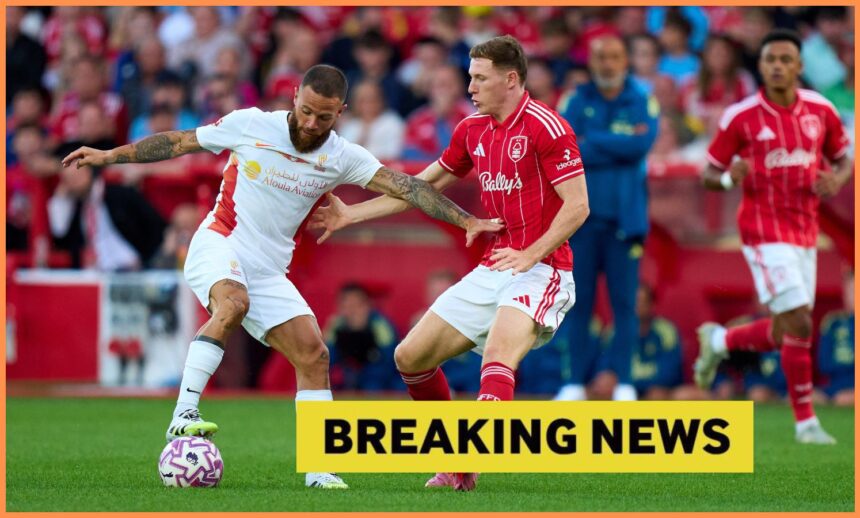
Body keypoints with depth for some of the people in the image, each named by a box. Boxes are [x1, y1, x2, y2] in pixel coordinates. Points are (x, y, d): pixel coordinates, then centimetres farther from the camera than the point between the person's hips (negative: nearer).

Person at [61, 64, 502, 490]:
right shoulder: (250, 126, -8)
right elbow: (180, 143, 3)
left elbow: (404, 186, -7)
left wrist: (466, 220, -14)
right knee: (233, 304, -36)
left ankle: (318, 469, 0)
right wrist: (109, 156, 6)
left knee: (313, 354, -6)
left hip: (268, 270, 5)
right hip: (219, 246, -5)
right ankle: (183, 415, -39)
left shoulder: (341, 157, -1)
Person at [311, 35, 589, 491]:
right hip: (491, 271, 8)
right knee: (411, 356, 5)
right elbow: (421, 187, 23)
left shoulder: (544, 127, -12)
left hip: (539, 270, -8)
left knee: (498, 352, -34)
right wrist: (349, 214, 21)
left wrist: (531, 254, -24)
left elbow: (577, 205, -16)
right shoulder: (472, 130, 11)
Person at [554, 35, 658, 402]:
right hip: (580, 216, 1)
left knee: (624, 302, -4)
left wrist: (589, 144, -7)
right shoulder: (576, 102, 7)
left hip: (623, 218, -1)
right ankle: (574, 383, 4)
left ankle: (623, 382, 1)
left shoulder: (643, 104, 5)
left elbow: (641, 144, -12)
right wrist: (618, 147, -9)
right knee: (578, 302, 0)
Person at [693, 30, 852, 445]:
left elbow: (843, 160, 15)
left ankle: (718, 341, 39)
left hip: (805, 234, 5)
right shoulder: (740, 117, -8)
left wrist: (835, 180, -9)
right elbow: (709, 175, -1)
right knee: (799, 324, -14)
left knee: (784, 335, 10)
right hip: (765, 233, -5)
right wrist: (730, 178, -24)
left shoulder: (820, 110, 3)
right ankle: (805, 422, -3)